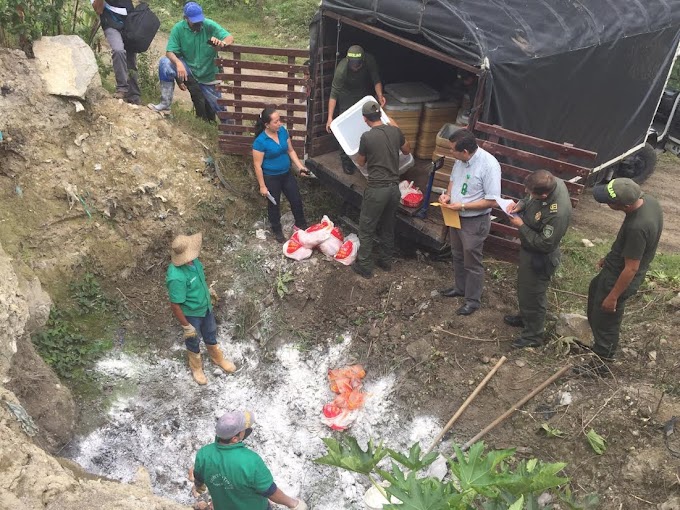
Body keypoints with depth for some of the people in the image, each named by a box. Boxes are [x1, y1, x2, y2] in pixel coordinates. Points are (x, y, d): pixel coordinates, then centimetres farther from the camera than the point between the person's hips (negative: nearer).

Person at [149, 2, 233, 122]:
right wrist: (178, 63, -39)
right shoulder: (178, 28, -12)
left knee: (219, 108, 0)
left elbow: (230, 37, -21)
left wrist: (222, 43, -45)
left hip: (208, 75, 0)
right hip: (187, 70, 0)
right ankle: (166, 103, -16)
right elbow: (170, 52, -17)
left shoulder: (209, 25, -14)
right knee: (165, 63, -26)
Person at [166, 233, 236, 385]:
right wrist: (186, 326, -20)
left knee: (211, 335, 29)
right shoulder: (177, 277, -40)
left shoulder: (193, 261, -16)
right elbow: (175, 305, -30)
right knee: (193, 341, 22)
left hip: (206, 307, 7)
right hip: (191, 314, -7)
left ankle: (218, 358, 57)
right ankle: (196, 368, 50)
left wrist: (208, 290, 22)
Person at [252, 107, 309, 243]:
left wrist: (301, 168, -2)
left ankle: (301, 224, 41)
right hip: (271, 178, -6)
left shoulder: (282, 131, -8)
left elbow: (290, 151, 5)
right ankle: (277, 230, 38)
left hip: (286, 174, 6)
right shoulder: (260, 141, -25)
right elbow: (257, 165, -18)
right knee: (274, 205, 15)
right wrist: (262, 186, -14)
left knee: (297, 200, 17)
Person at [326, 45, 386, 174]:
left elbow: (376, 80, -17)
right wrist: (330, 118, -34)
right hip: (347, 97, -3)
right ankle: (346, 161, 6)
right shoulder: (341, 70, -35)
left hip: (365, 93, 4)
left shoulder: (369, 61, -28)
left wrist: (379, 95, -37)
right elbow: (334, 94, -30)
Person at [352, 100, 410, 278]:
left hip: (377, 189, -6)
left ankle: (364, 266, 14)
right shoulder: (395, 131, 2)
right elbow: (407, 150, 21)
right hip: (394, 187, 6)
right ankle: (385, 261, 32)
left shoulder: (367, 137, -13)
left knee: (366, 229, 7)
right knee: (388, 227, 20)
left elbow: (360, 162, 3)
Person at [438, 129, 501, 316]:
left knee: (472, 263, 8)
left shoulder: (489, 165, -29)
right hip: (456, 217, 8)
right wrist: (448, 195, -7)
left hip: (475, 222, -7)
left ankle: (473, 300, 26)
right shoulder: (461, 159, -6)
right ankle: (460, 288, 45)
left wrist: (462, 206, -26)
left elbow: (492, 201, -25)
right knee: (458, 256, 24)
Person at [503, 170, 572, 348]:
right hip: (528, 249, 9)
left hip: (539, 258, -9)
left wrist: (521, 226, -23)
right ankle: (525, 317, 53)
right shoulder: (553, 182, -15)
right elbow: (530, 199, 7)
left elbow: (545, 245, -29)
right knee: (524, 287, 29)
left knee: (533, 295, 12)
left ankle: (533, 335, 34)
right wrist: (520, 204, -12)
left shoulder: (557, 214, -40)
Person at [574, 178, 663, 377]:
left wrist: (613, 297, -16)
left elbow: (631, 269, -28)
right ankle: (595, 326, 56)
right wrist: (610, 258, 18)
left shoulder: (637, 227, -39)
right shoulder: (648, 200, -10)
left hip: (621, 277, -9)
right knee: (595, 289, 31)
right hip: (616, 265, 9)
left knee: (606, 319, 10)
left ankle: (601, 364, 32)